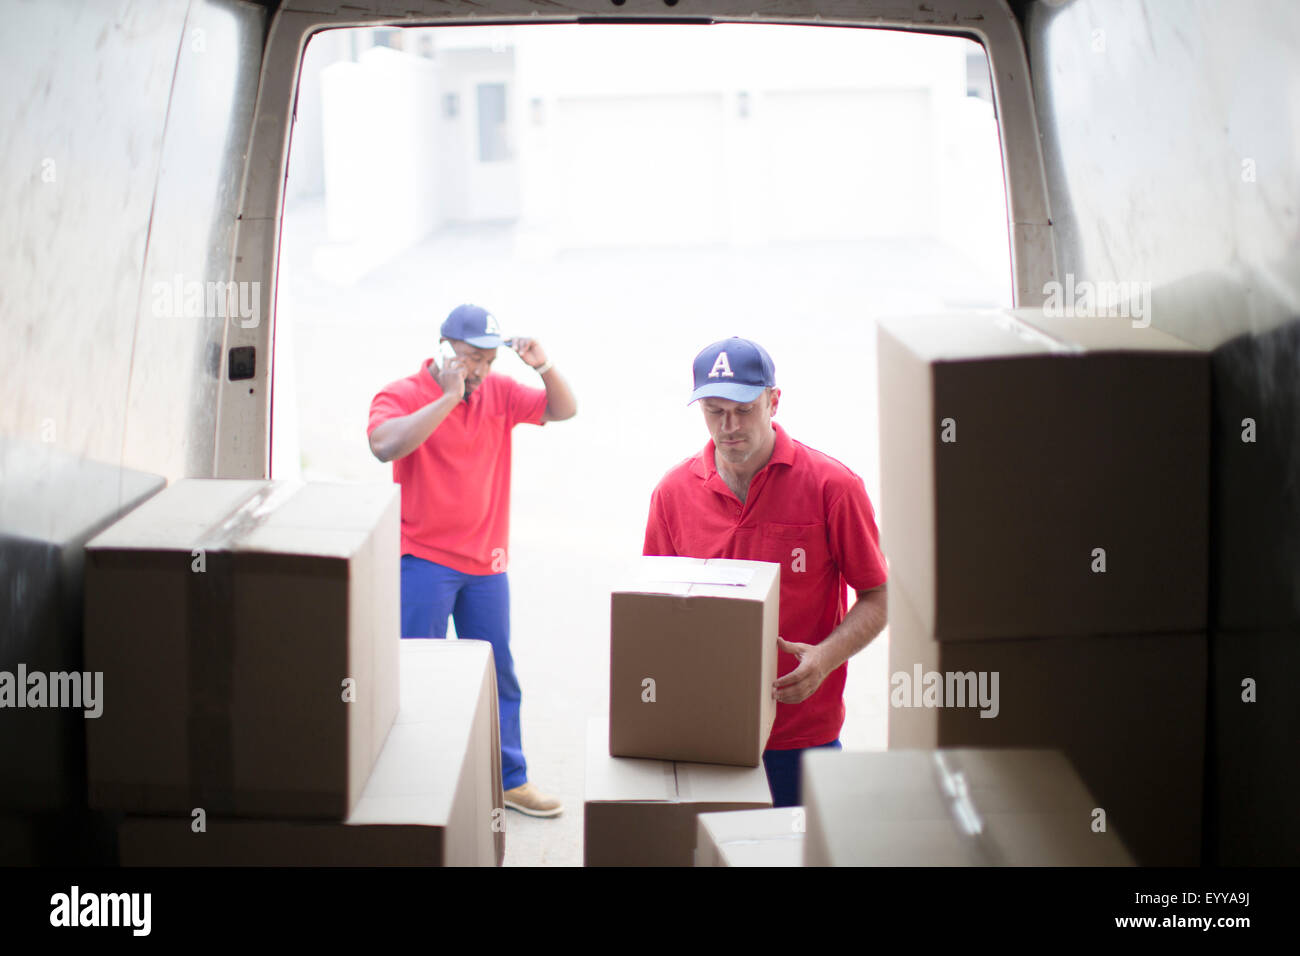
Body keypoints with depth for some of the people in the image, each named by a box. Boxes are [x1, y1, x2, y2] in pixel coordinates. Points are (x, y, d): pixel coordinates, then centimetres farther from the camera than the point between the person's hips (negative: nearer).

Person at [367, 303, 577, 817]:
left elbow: (563, 410, 9)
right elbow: (386, 445, -26)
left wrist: (545, 367, -9)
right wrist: (448, 396, -25)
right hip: (424, 562, -5)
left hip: (487, 562, 5)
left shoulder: (499, 392, 7)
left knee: (498, 673, 12)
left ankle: (510, 779, 22)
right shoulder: (401, 394, -7)